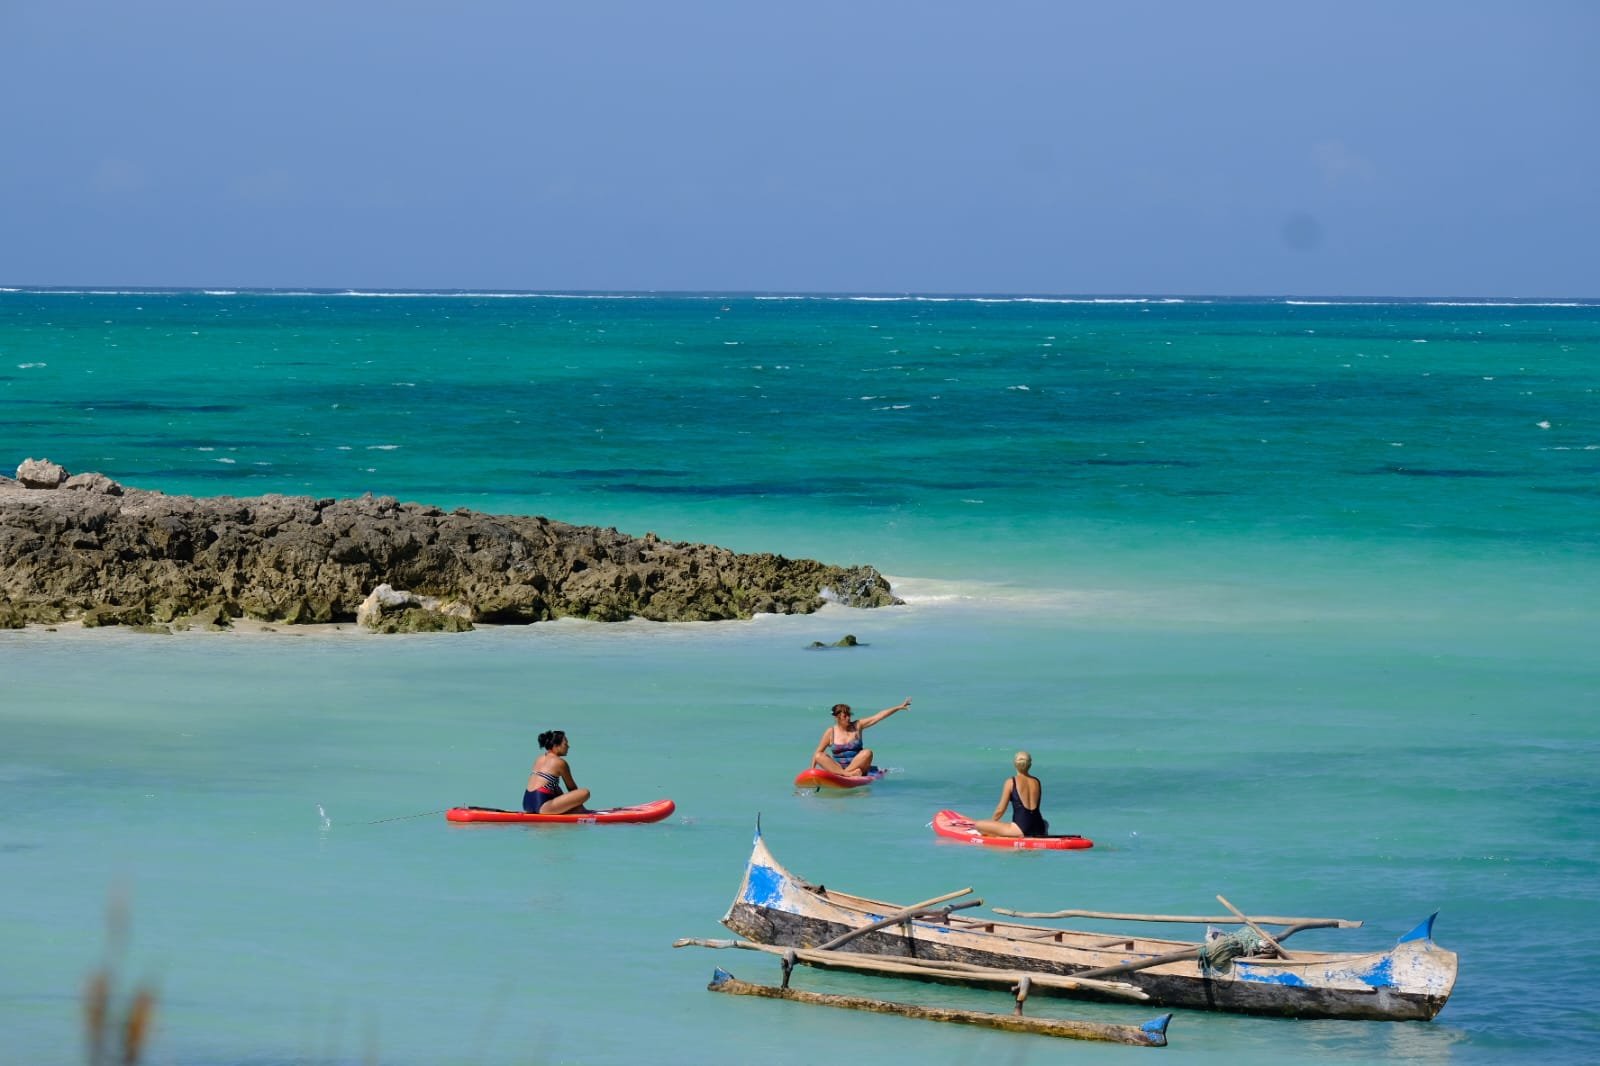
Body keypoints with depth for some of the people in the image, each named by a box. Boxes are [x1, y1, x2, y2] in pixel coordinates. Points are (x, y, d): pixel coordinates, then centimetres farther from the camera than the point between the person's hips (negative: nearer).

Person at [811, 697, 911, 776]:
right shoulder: (831, 732, 2)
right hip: (837, 767, 0)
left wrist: (899, 707, -7)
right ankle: (847, 774, -46)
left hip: (856, 766, 0)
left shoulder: (857, 726, 5)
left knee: (867, 753, -27)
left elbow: (878, 717, -1)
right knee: (819, 756, -27)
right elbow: (818, 753, 5)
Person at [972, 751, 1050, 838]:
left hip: (1021, 829, -6)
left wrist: (991, 823, 20)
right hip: (1039, 830, 6)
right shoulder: (1036, 782, 12)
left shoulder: (1011, 782, -3)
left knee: (979, 825, -3)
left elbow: (1000, 809, 0)